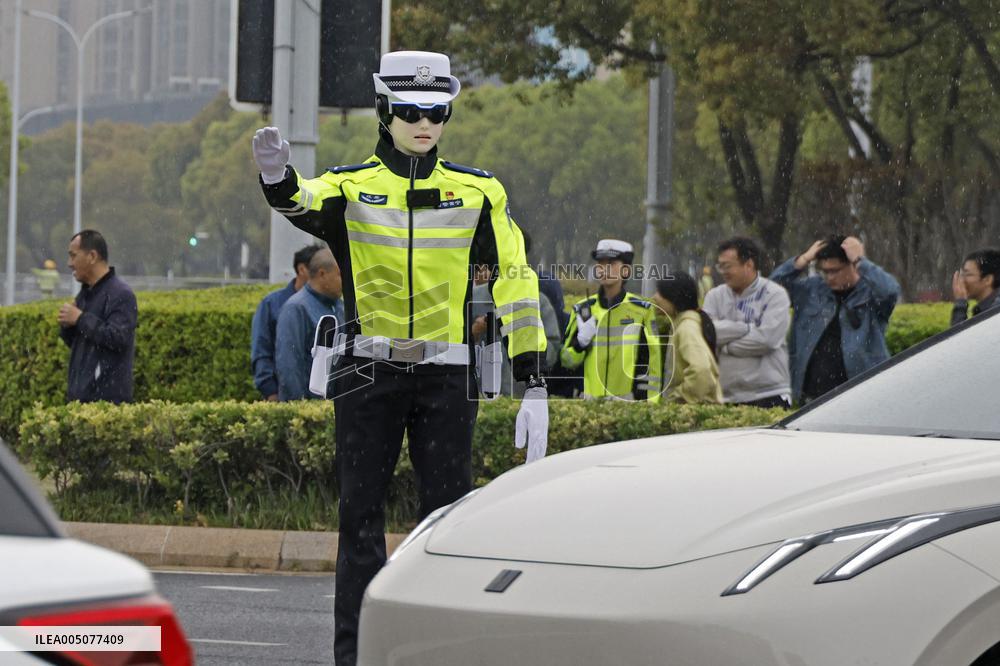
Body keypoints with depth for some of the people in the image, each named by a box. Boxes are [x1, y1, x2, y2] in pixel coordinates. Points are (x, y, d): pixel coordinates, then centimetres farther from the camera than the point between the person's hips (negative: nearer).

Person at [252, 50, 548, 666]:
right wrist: (277, 177, -49)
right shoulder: (351, 187, 0)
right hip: (368, 376, -1)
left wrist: (535, 385, 0)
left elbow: (516, 283, 6)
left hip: (446, 377, 1)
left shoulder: (478, 193, 5)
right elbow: (305, 205, -23)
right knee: (361, 516, 1)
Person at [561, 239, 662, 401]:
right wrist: (581, 341, -8)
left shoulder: (642, 310, 2)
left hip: (629, 401, -2)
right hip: (591, 401, 2)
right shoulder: (582, 310, 9)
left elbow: (652, 363, 3)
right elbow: (567, 361, 12)